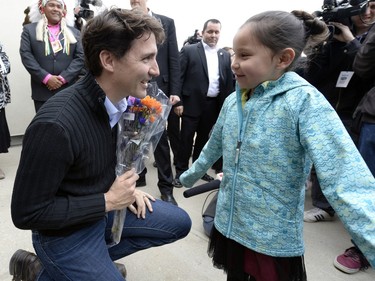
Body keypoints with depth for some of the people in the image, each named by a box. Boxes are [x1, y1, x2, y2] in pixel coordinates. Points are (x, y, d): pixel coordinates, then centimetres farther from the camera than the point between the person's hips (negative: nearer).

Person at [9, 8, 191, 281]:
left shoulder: (121, 100, -8)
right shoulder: (56, 124, -33)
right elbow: (27, 213, -24)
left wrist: (126, 188, -1)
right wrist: (108, 201, -22)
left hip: (105, 206, 7)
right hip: (66, 232, -7)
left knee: (179, 223, 10)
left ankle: (96, 256, 11)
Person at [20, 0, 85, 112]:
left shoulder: (74, 32, 13)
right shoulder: (29, 30, 10)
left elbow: (80, 57, 2)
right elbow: (26, 56, 0)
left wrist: (63, 78, -10)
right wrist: (46, 78, -12)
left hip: (69, 91, 1)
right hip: (42, 91, -1)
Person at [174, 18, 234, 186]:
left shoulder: (225, 56, 11)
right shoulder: (188, 51, -2)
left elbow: (228, 82, 9)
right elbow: (179, 77, -5)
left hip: (213, 105, 4)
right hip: (192, 103, -4)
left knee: (204, 138, 14)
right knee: (186, 139, 4)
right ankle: (181, 171, 17)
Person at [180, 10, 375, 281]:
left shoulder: (304, 101, -20)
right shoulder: (232, 101, 0)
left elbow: (346, 182, -28)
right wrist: (191, 175, 28)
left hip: (275, 240, -5)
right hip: (228, 225, 6)